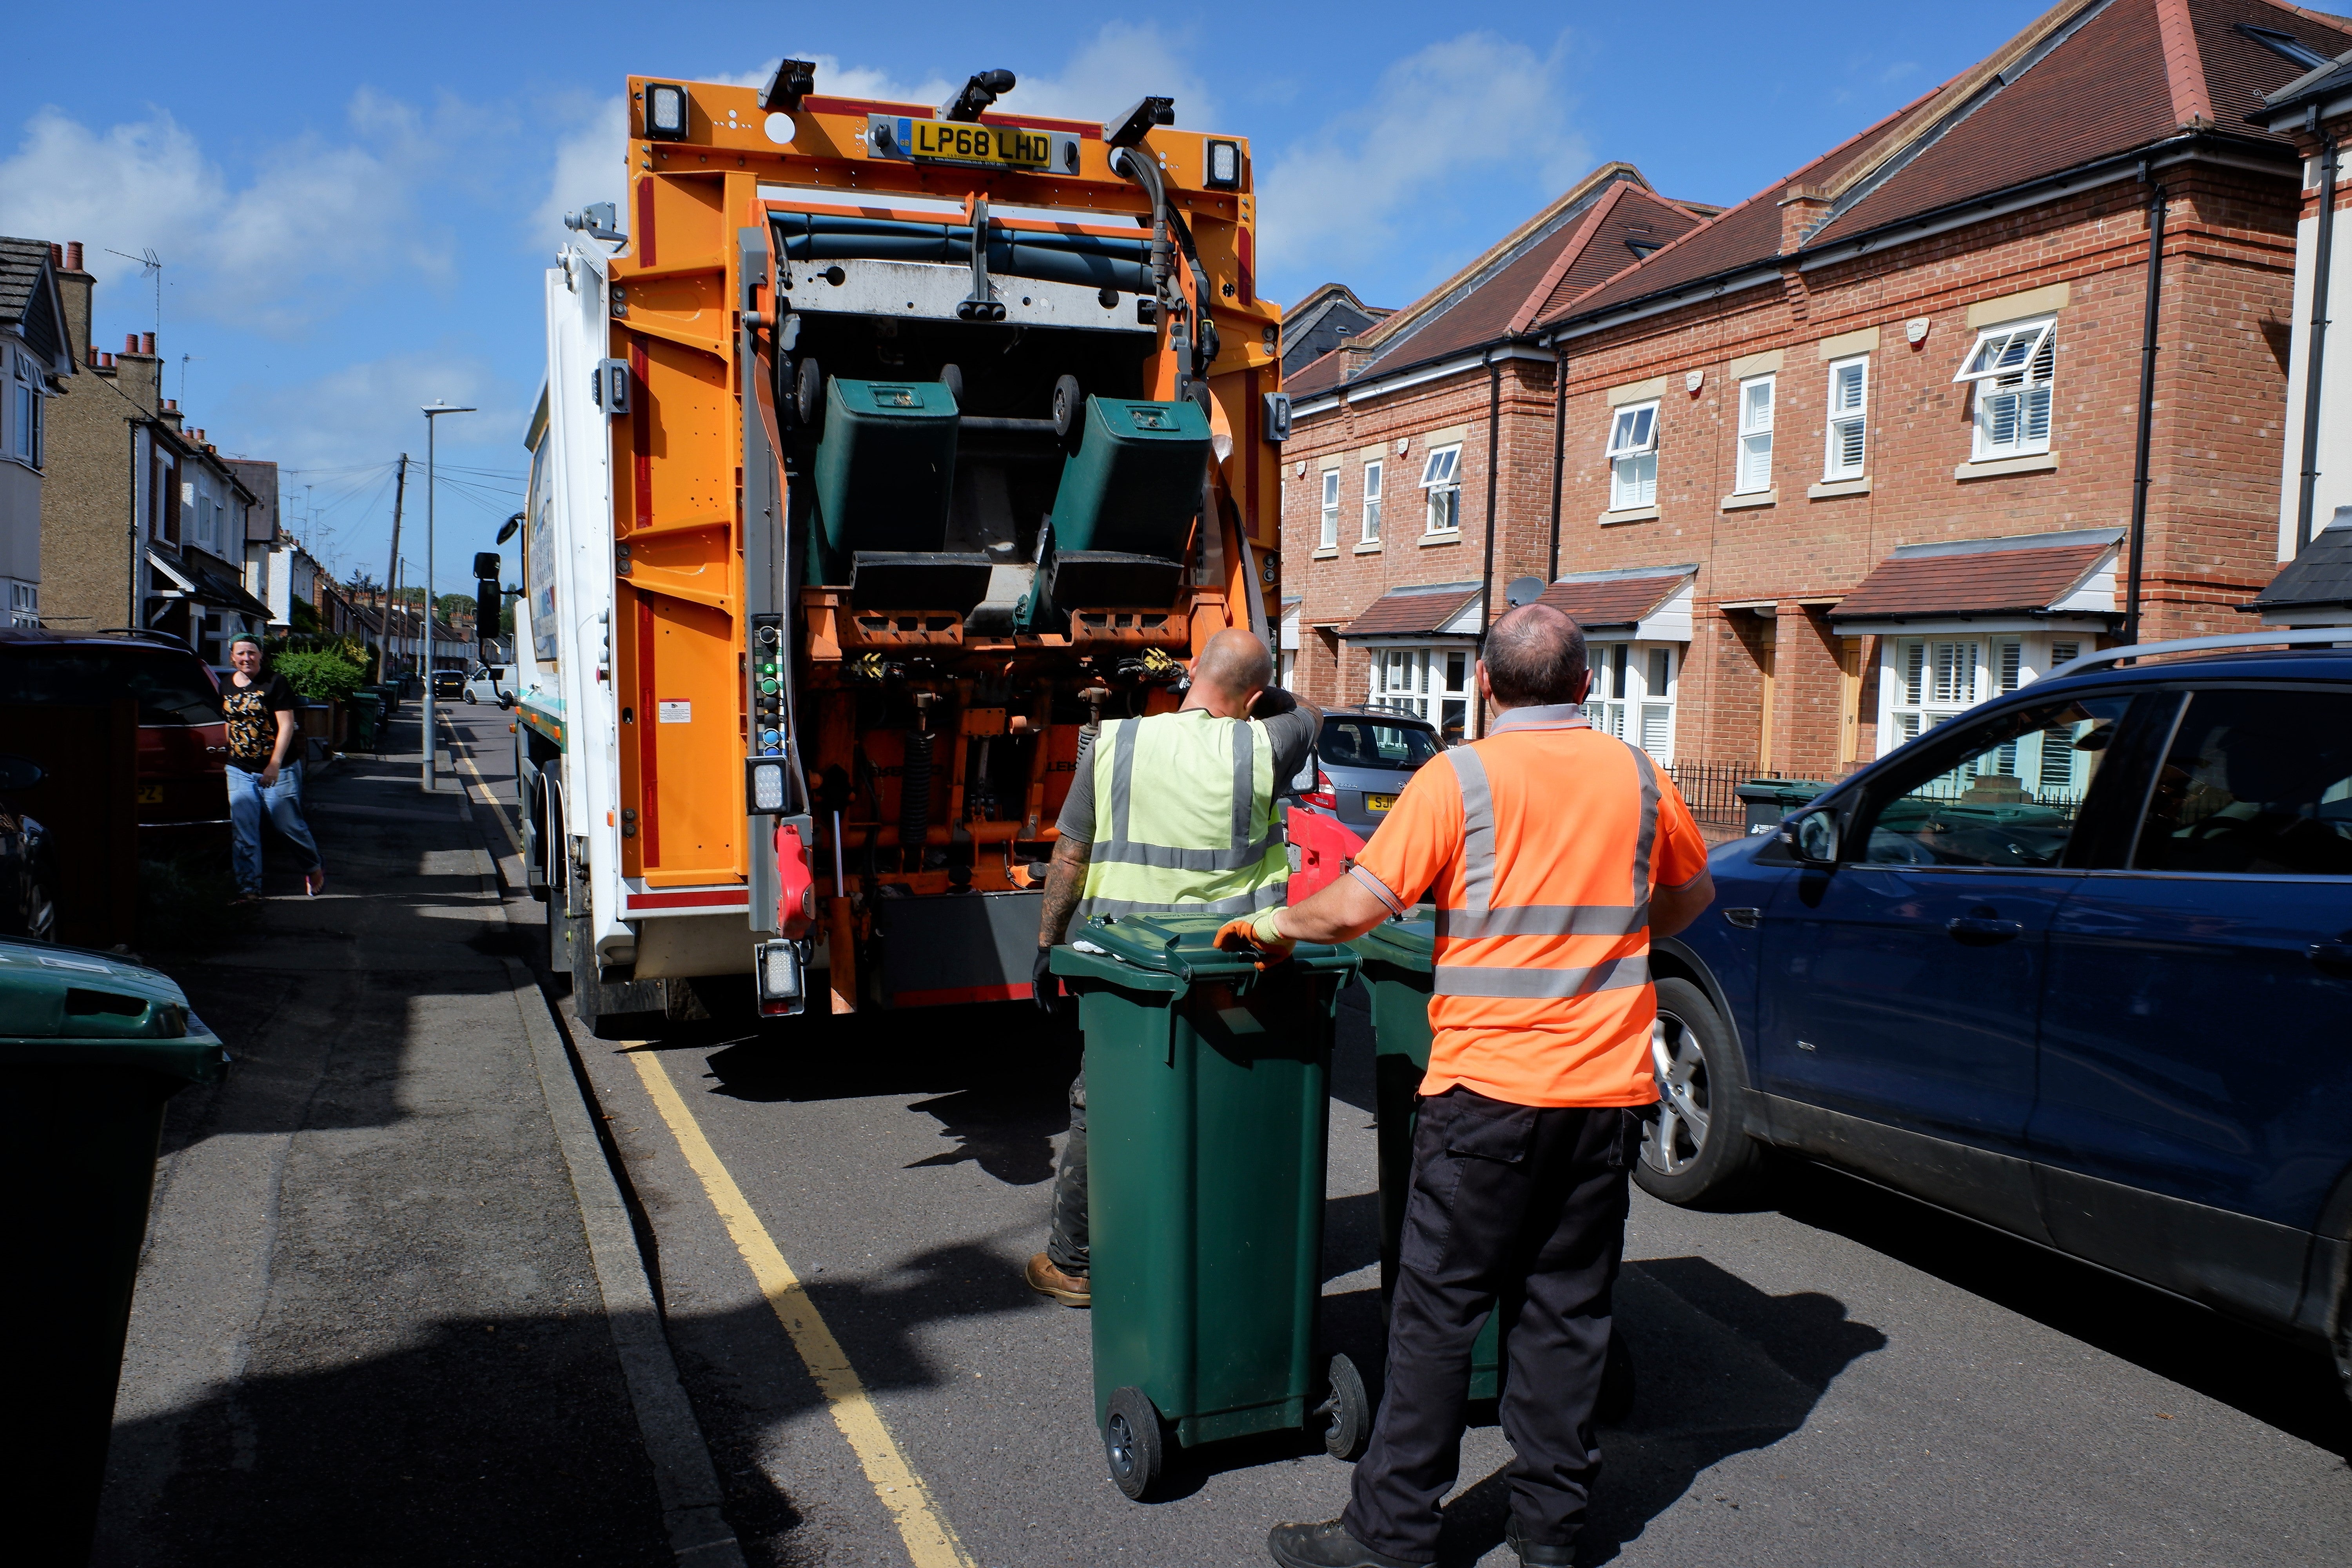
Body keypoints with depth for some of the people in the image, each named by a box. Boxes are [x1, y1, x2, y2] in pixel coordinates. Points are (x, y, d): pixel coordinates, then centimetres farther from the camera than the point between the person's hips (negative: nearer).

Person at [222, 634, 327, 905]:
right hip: (239, 771, 5)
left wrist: (274, 765, -18)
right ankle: (249, 889, 2)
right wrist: (225, 757, 17)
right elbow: (226, 724, 21)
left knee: (290, 826, 2)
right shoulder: (226, 687, 10)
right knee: (243, 834, -1)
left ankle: (314, 867, 26)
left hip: (278, 771, -5)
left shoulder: (275, 683, -7)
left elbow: (286, 726, -11)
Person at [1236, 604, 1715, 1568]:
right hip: (1607, 1090, 5)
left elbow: (1355, 909, -14)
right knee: (1566, 1308, 13)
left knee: (1440, 1308, 4)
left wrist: (1271, 926, 3)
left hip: (1489, 1088, -4)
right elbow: (1692, 894, 23)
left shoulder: (1460, 778, -9)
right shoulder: (1636, 778, 6)